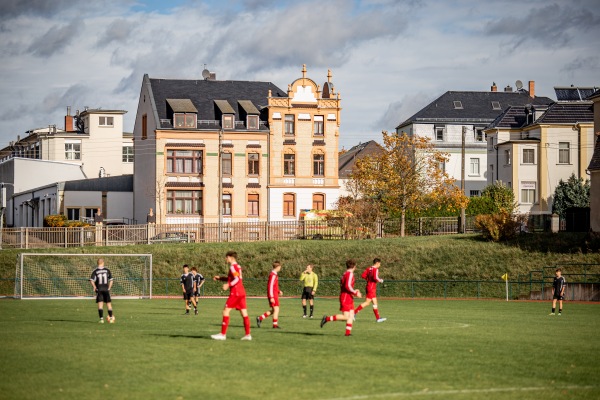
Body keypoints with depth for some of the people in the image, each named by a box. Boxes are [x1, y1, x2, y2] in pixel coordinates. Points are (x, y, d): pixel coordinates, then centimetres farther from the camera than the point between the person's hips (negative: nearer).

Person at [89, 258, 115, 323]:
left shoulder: (95, 271, -2)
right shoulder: (107, 270, 2)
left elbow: (92, 280, -13)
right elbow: (111, 280, 1)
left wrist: (94, 287, 0)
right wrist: (109, 288, 10)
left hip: (99, 289, -1)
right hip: (106, 289, 1)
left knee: (100, 304, -1)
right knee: (108, 303, 10)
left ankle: (101, 319, -8)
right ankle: (111, 318, 10)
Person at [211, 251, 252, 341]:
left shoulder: (233, 267, -10)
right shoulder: (238, 266, 19)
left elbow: (237, 279, -22)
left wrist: (228, 285, -24)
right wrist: (219, 278, 24)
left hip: (235, 293, -9)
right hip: (242, 292, 9)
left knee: (226, 311, -5)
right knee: (244, 313, 5)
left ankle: (223, 334, -6)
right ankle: (248, 334, 3)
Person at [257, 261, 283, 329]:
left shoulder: (274, 274, 15)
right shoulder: (273, 275, -16)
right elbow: (270, 286, -20)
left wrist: (278, 291, 13)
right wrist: (271, 297, -23)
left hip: (274, 295, 10)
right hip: (273, 295, -10)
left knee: (273, 310, 12)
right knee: (276, 309, -5)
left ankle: (260, 318, 12)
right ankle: (275, 324, 0)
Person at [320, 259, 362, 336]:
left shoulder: (345, 274, 14)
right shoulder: (350, 274, -14)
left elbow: (342, 285, 19)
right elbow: (348, 286, -25)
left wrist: (354, 291, 20)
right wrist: (355, 293, -16)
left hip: (349, 298, 10)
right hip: (346, 298, -10)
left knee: (351, 315, 4)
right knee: (345, 317, -10)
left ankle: (348, 332, 0)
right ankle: (327, 319, -7)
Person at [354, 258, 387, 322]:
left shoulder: (369, 269, 10)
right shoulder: (375, 269, -13)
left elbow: (363, 275, 5)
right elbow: (375, 278, -25)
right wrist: (380, 281, -7)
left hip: (368, 286, 9)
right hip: (372, 288, -9)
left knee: (375, 303, 12)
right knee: (367, 302, -6)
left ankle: (378, 318, 14)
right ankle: (354, 313, -8)